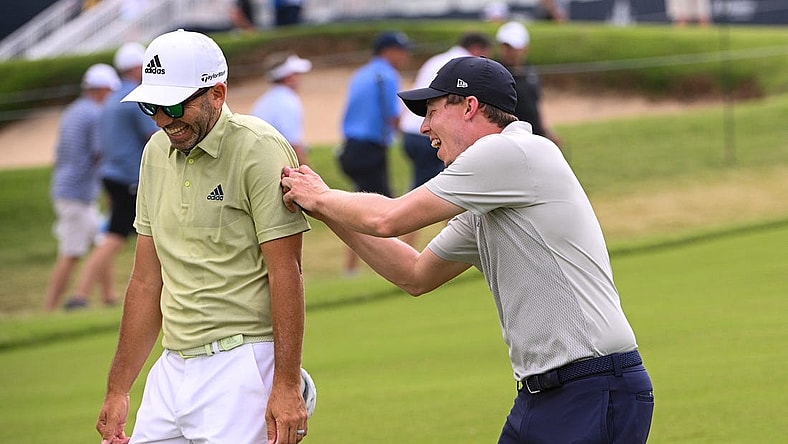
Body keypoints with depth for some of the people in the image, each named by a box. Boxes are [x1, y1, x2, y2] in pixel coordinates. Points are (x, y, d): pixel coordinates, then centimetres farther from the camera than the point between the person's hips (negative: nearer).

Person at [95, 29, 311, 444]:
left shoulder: (259, 149, -9)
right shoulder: (157, 153, 12)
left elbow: (285, 273, -14)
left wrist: (286, 385, -19)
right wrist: (117, 390, 14)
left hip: (242, 364, -7)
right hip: (172, 367, 7)